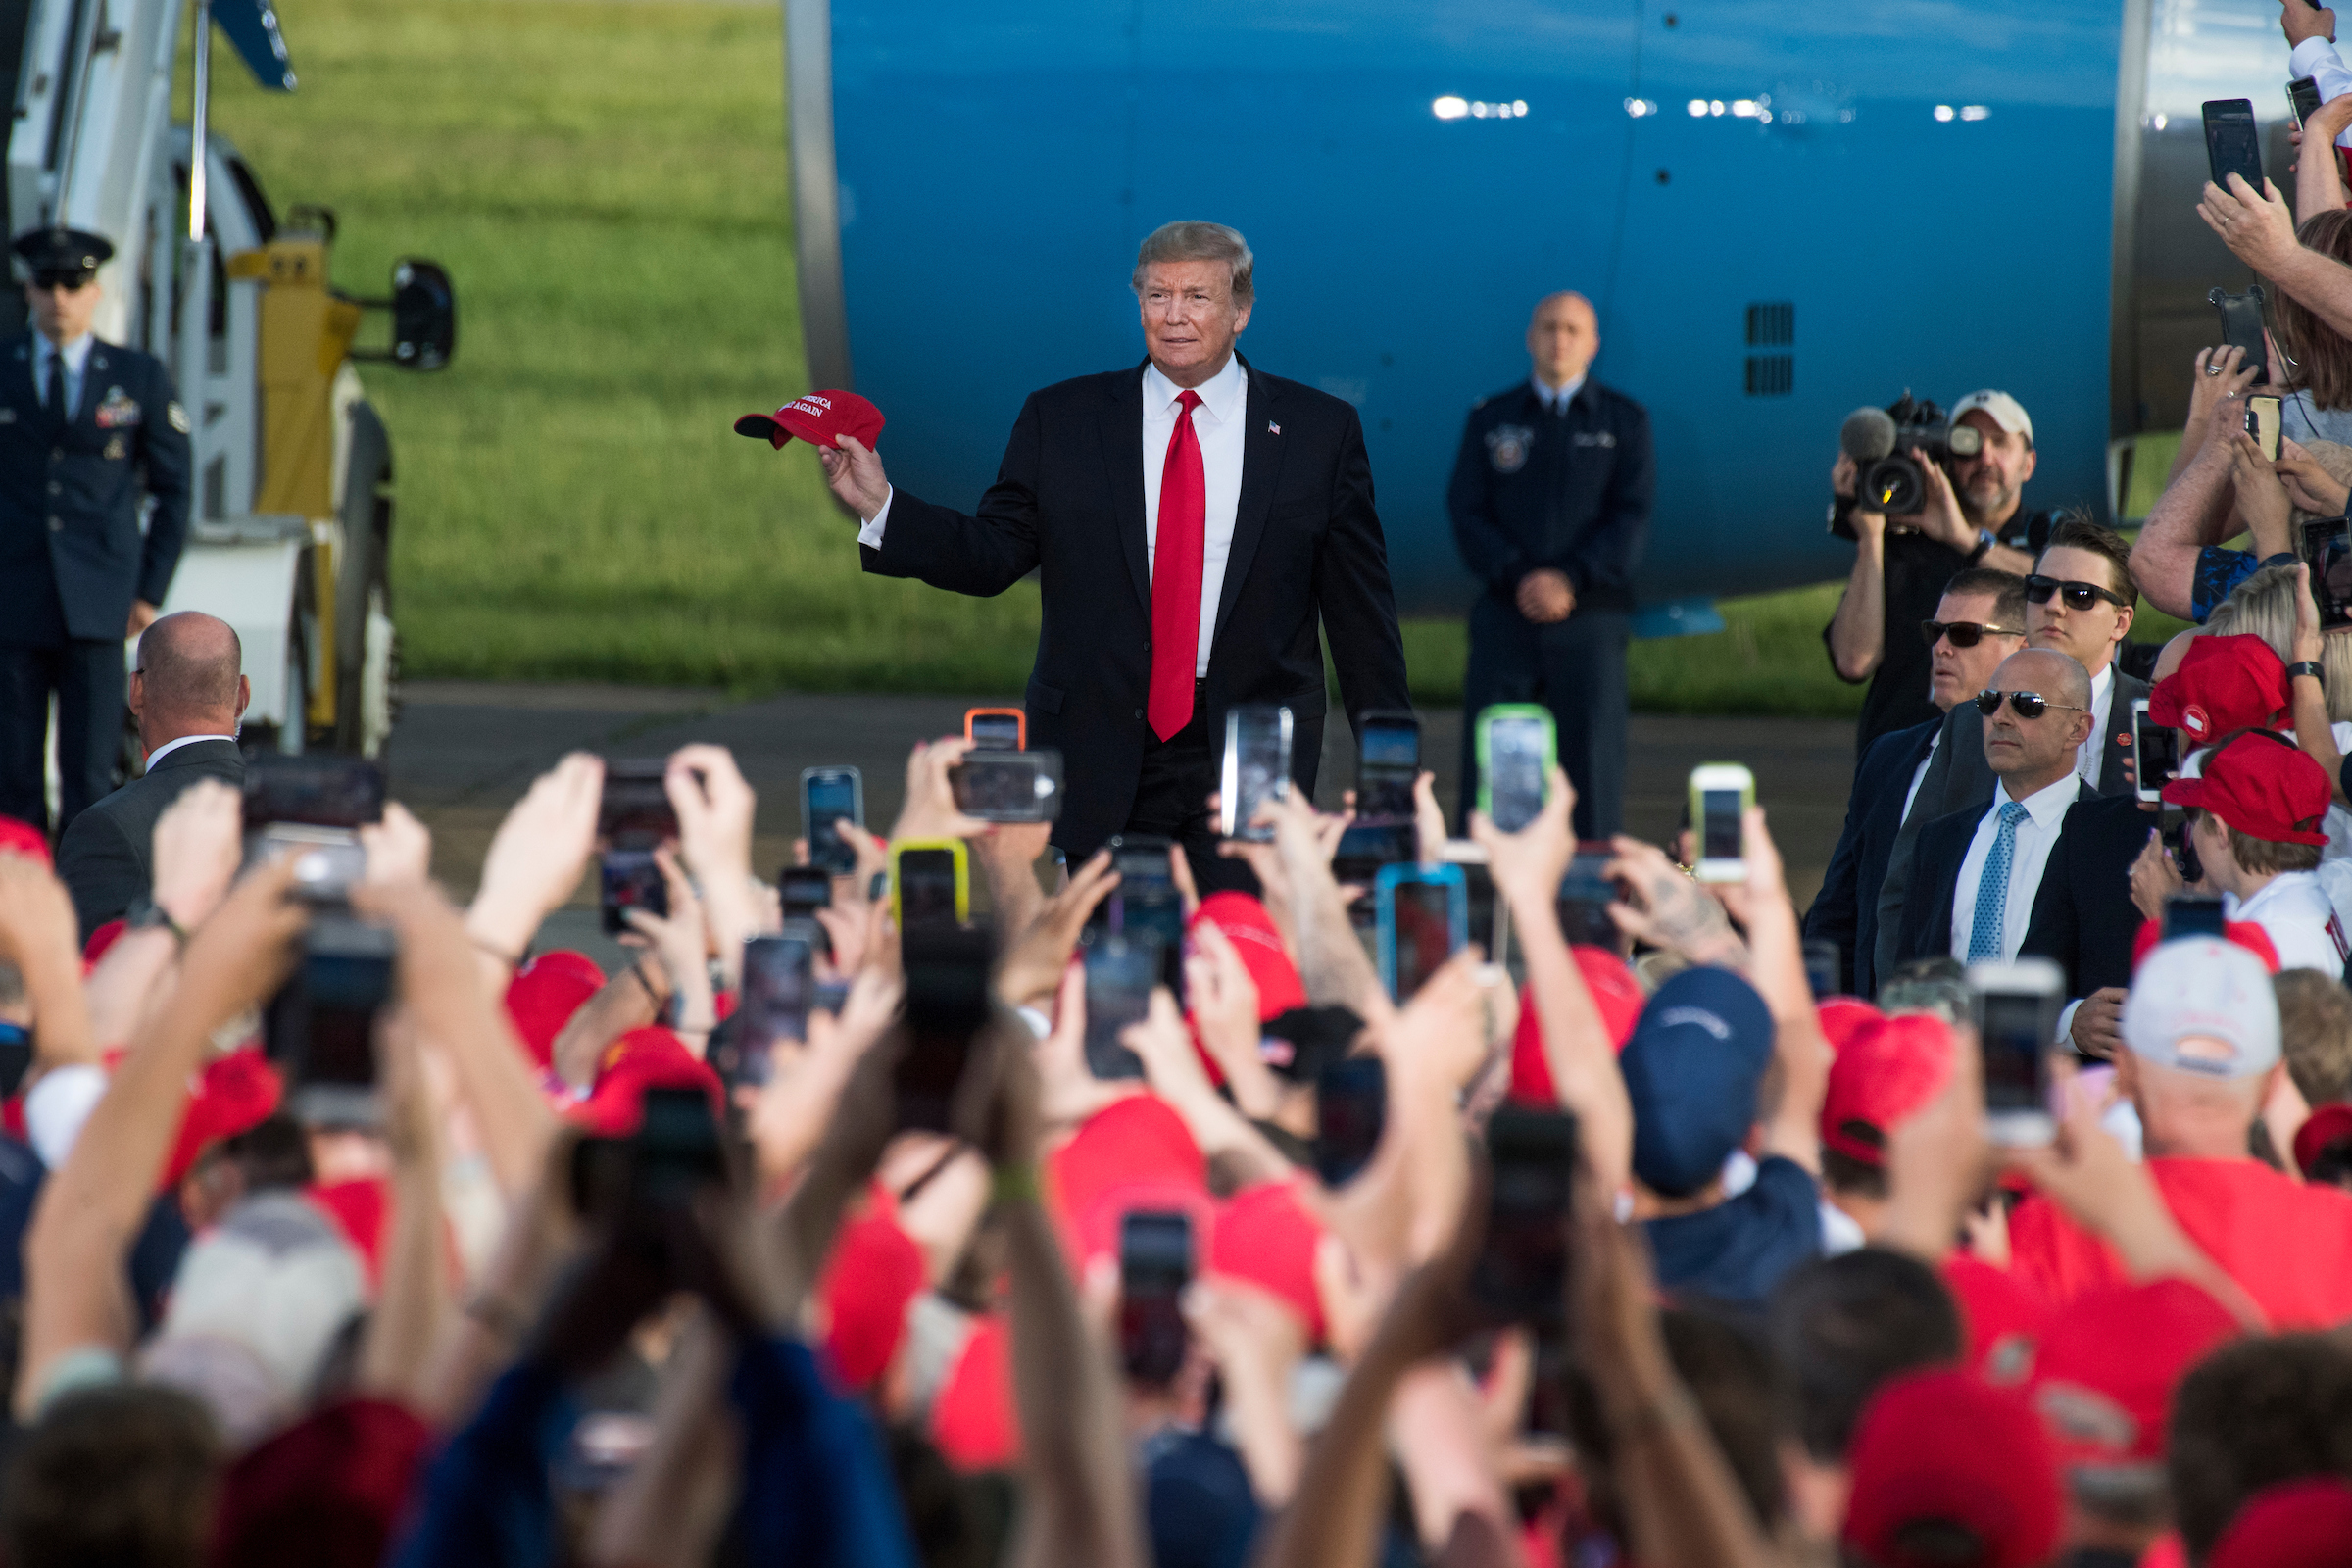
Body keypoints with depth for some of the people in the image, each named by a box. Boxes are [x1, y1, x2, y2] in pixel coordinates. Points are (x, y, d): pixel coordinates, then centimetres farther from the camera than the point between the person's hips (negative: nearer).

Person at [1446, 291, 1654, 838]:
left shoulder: (1624, 422, 9)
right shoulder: (1491, 418, 12)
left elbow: (1632, 517, -1)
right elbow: (1466, 510, 3)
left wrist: (1569, 580, -15)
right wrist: (1517, 577, -13)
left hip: (1588, 619, -1)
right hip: (1506, 616, 1)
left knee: (1590, 767, -4)